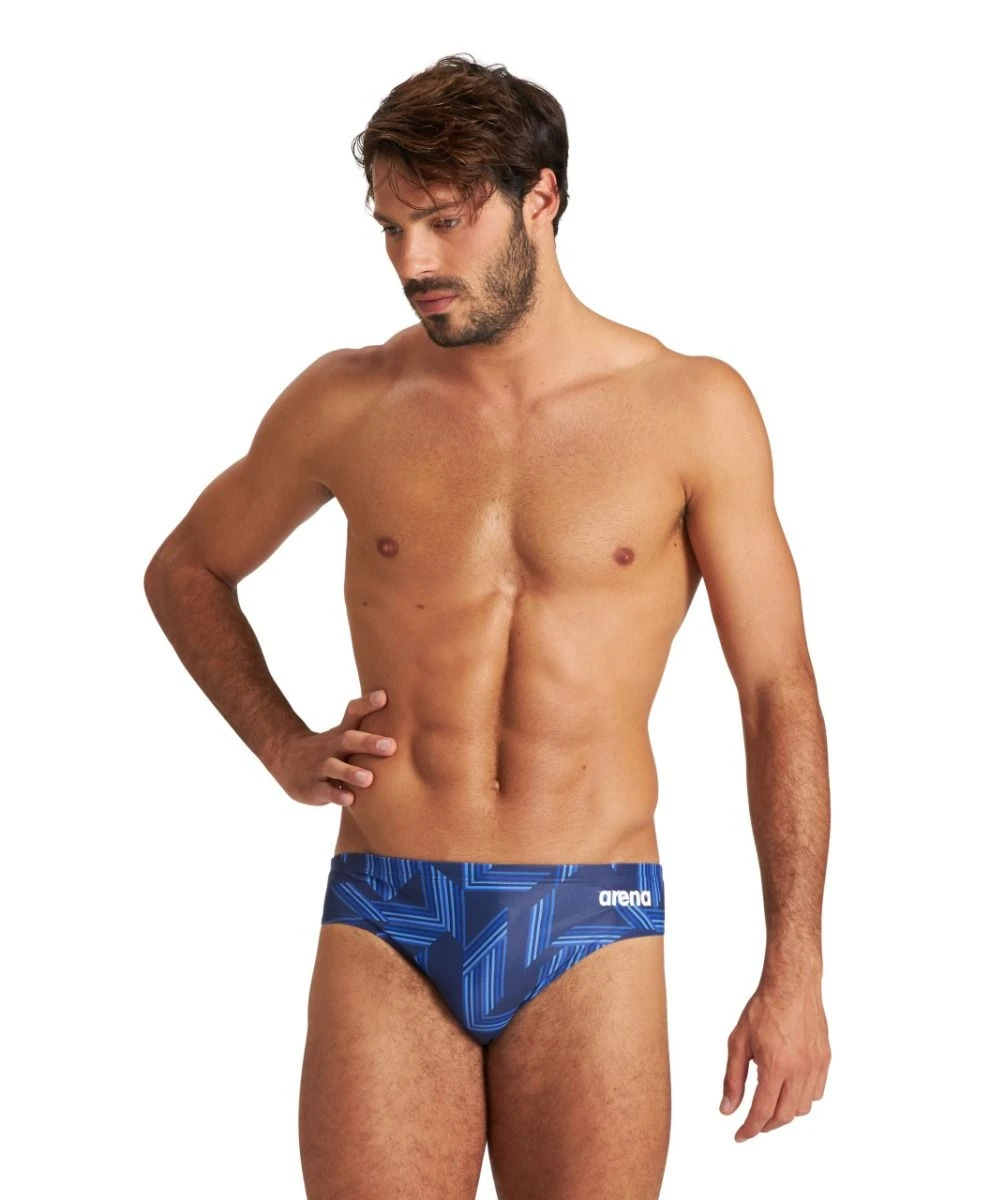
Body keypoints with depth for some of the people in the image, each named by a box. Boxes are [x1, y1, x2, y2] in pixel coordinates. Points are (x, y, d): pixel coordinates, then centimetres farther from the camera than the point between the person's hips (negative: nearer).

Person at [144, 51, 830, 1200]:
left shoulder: (693, 407, 0)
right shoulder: (345, 402, 5)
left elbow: (778, 694, 2)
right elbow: (186, 569, 22)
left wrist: (794, 972, -2)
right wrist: (284, 747, 7)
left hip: (591, 931, -1)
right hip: (383, 926, 1)